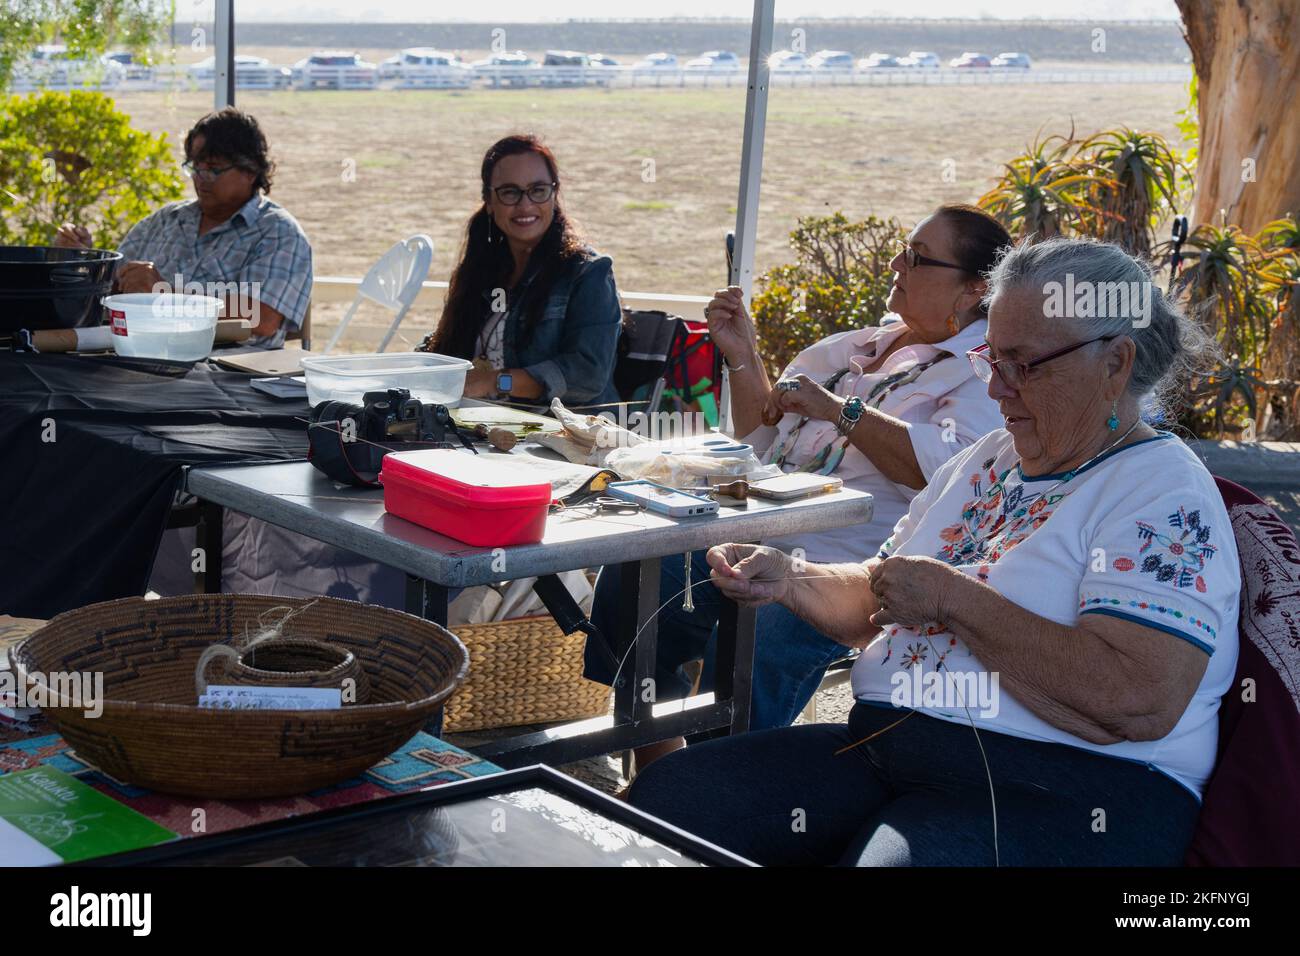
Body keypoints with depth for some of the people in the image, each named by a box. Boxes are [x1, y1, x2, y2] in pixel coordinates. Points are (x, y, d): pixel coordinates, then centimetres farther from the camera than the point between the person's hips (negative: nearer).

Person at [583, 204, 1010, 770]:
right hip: (758, 540, 8)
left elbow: (948, 466, -22)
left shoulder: (987, 374, -2)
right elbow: (766, 443, 26)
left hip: (847, 567, -8)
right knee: (626, 582, -7)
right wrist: (743, 358, 12)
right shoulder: (858, 346, 23)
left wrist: (841, 411, -17)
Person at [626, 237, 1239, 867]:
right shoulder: (989, 460, 18)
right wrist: (791, 584, 4)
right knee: (665, 797, -10)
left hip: (1060, 791, -7)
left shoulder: (1166, 493, -8)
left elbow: (1138, 704, -23)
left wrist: (952, 597, -15)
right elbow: (878, 607, 26)